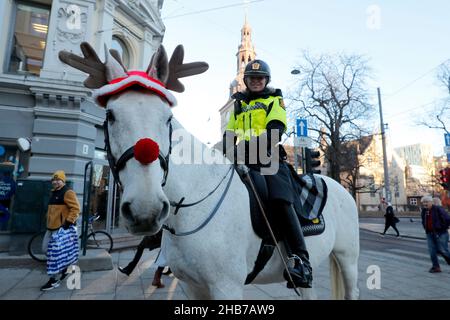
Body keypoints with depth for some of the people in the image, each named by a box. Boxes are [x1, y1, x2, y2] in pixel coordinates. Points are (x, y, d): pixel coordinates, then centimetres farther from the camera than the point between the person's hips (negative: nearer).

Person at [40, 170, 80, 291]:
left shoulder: (67, 192, -12)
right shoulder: (54, 193, 18)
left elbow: (76, 208, -19)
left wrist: (69, 222, -24)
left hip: (61, 228, -10)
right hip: (51, 227, 10)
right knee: (46, 249, 13)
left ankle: (54, 280, 4)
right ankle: (64, 266, 29)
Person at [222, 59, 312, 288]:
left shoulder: (274, 100, 13)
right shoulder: (239, 104, 27)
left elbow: (275, 129, -5)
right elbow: (229, 133, 23)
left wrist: (255, 146, -23)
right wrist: (227, 149, 0)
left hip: (268, 156, -5)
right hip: (242, 157, 6)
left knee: (280, 200, -25)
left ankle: (301, 261, -23)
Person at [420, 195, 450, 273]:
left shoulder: (438, 209, -14)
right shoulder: (424, 211, 7)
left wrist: (443, 228, -9)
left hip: (440, 234, -6)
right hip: (429, 234, 6)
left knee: (443, 250, -1)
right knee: (432, 251, 4)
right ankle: (436, 267, 13)